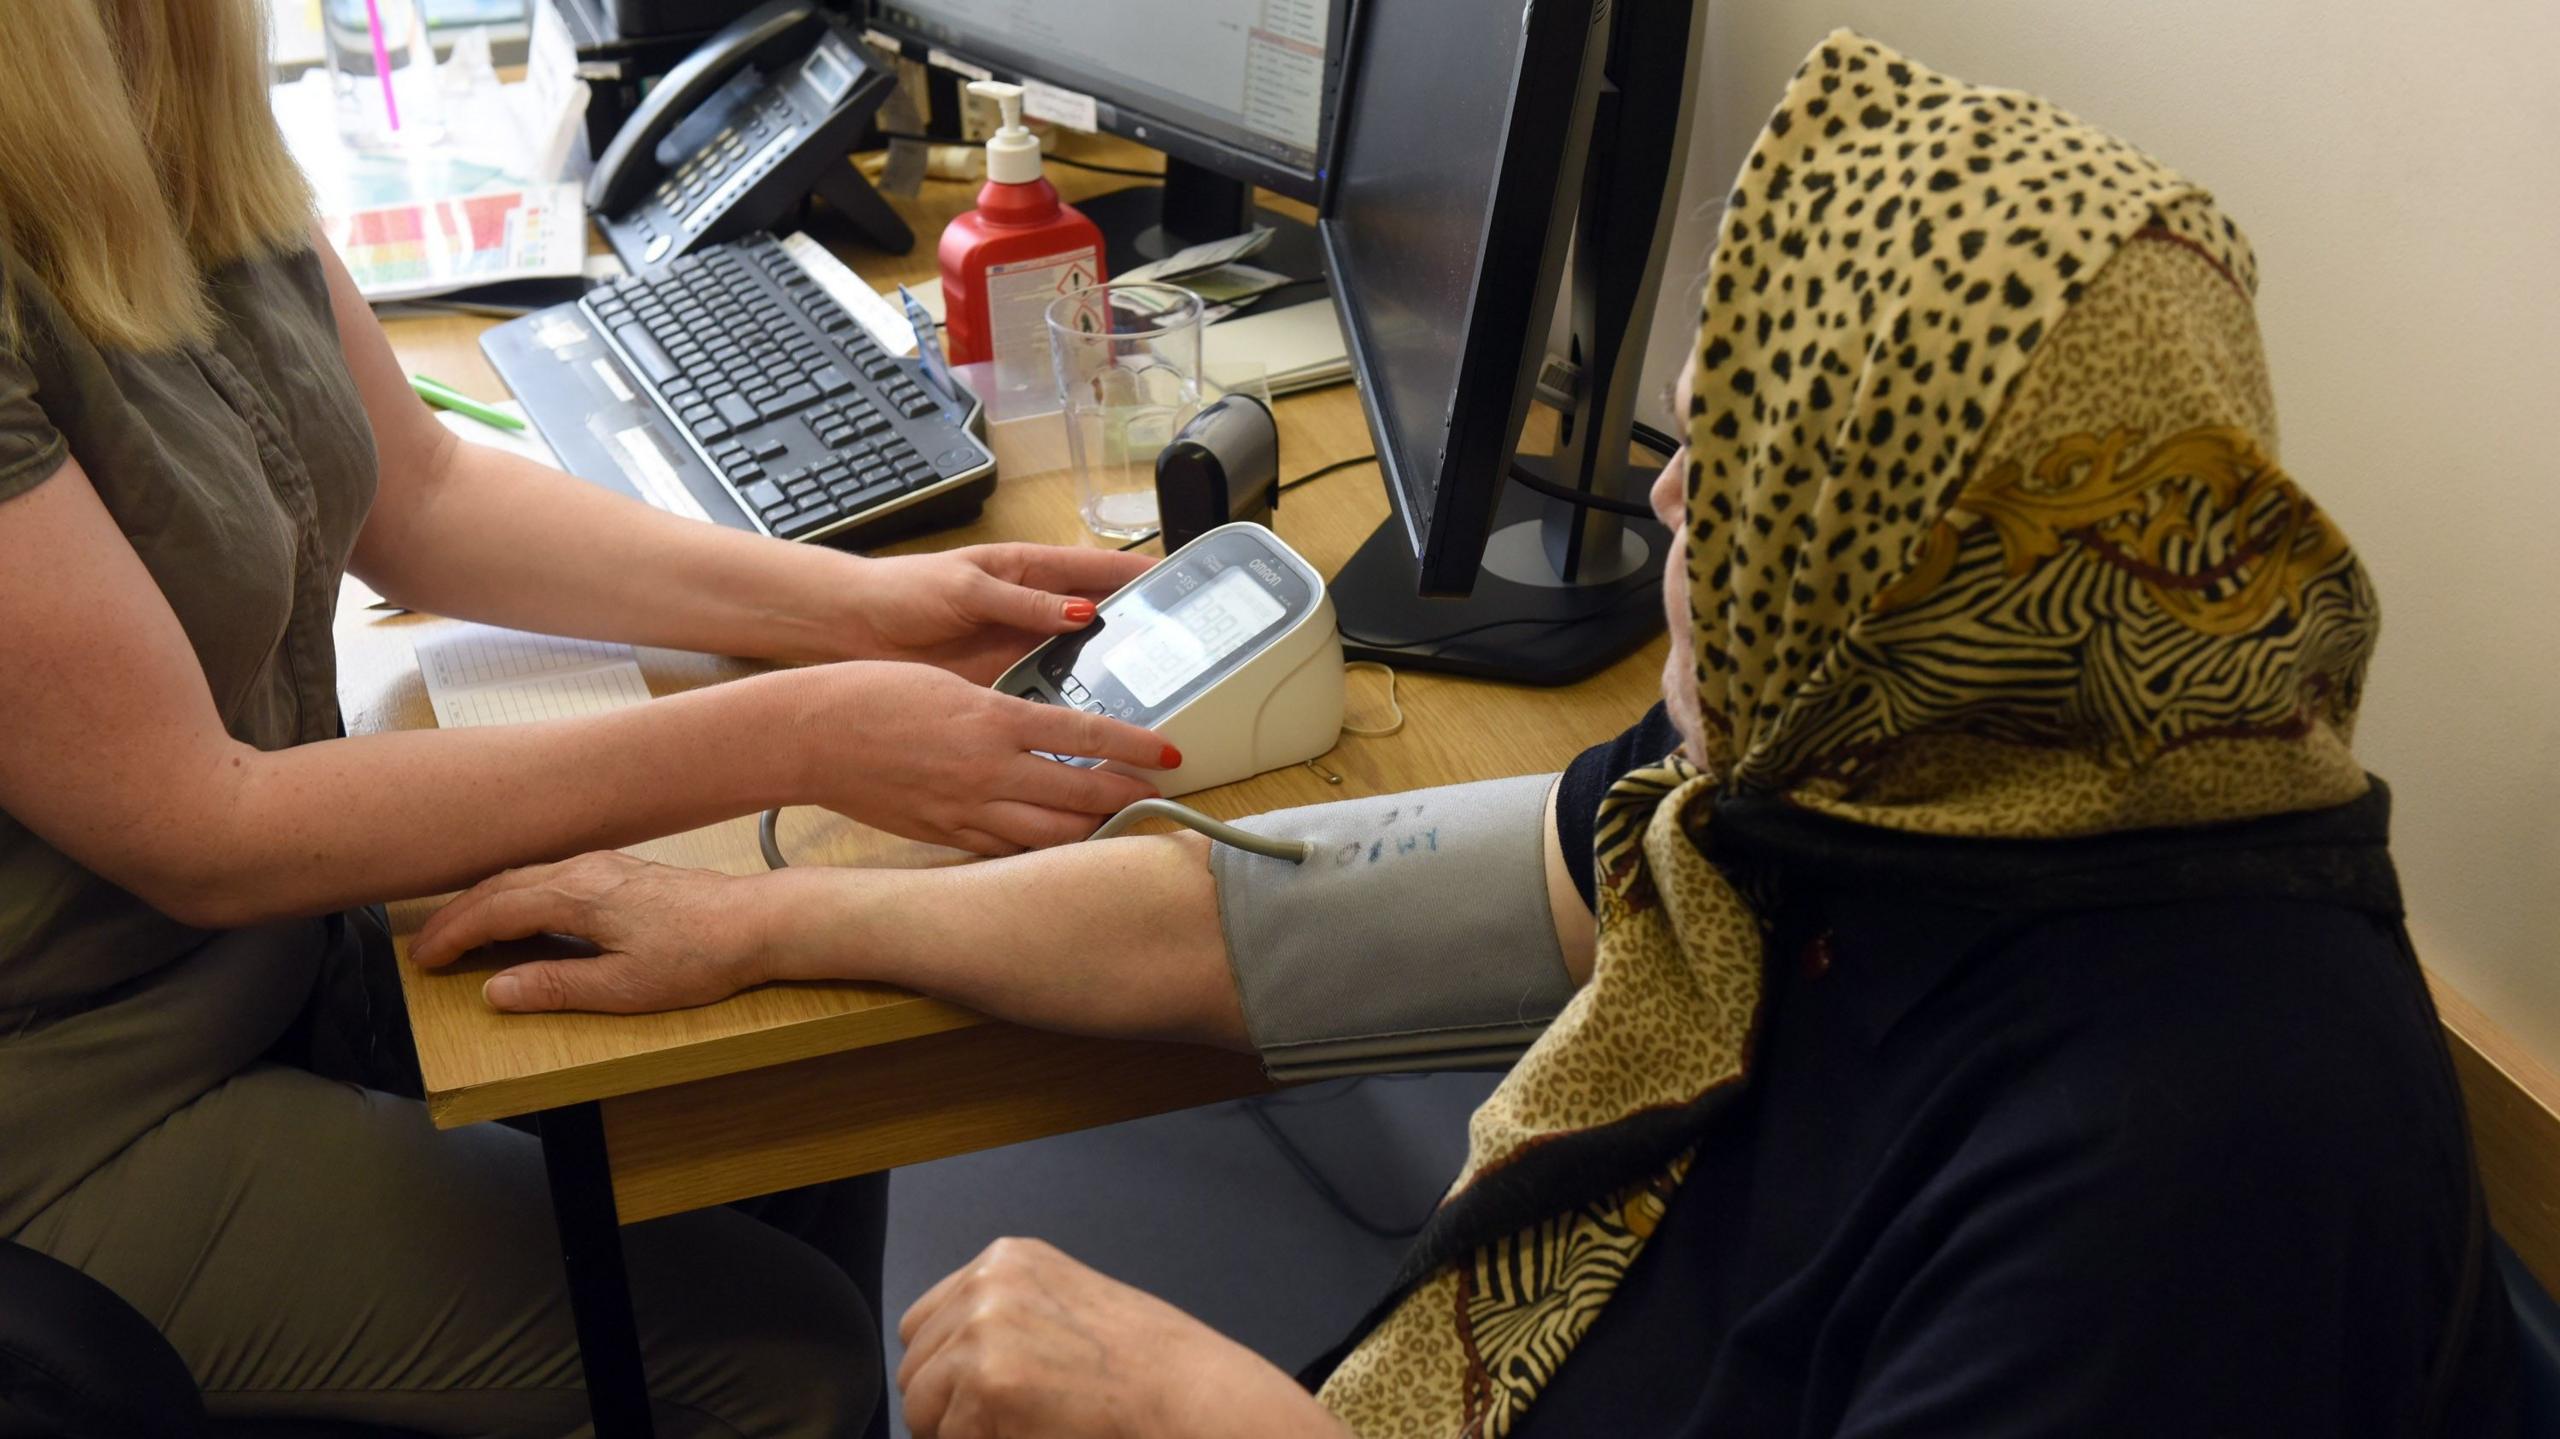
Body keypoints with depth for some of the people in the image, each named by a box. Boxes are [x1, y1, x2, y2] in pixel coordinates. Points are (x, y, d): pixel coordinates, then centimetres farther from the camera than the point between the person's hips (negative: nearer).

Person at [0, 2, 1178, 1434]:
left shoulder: (168, 119, -5)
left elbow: (421, 494, 5)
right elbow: (199, 832, -27)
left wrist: (852, 602, -5)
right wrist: (794, 741, -28)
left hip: (295, 929, 7)